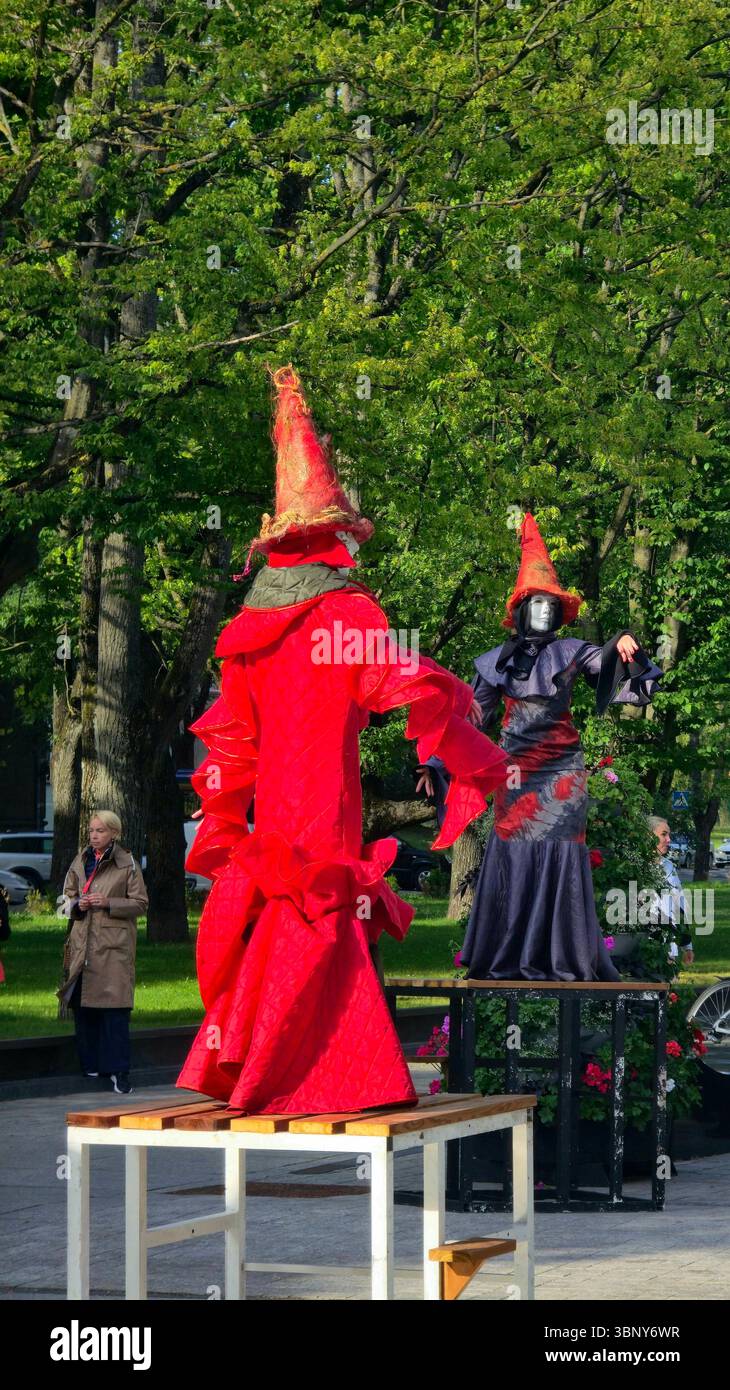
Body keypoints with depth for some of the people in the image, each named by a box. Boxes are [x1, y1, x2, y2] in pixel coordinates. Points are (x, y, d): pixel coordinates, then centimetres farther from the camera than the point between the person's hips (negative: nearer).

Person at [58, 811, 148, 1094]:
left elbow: (140, 903, -1)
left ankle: (119, 1071, -9)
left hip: (114, 944, -4)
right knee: (83, 1006, 3)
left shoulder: (127, 864, 0)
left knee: (115, 1007, -10)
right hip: (83, 941, 5)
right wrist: (78, 905, -3)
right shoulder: (80, 861, 13)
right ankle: (91, 1063, 15)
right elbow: (67, 898, 20)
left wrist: (108, 903, -14)